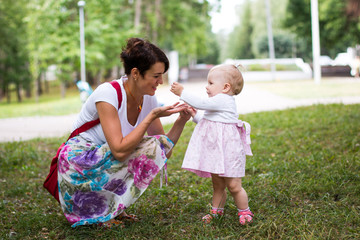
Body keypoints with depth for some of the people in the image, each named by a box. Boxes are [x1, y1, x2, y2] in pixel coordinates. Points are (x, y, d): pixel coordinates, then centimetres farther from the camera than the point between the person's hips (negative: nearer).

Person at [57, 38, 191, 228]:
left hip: (105, 164, 8)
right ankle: (100, 212, -9)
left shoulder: (148, 99, -2)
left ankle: (111, 207, 2)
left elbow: (165, 151, 0)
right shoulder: (108, 93, -23)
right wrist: (152, 116, -29)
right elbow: (119, 150, -32)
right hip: (78, 165, -7)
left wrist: (181, 121, -14)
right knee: (149, 149, -23)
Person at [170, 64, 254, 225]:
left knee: (233, 186, -1)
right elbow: (207, 122, 27)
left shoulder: (223, 100, -15)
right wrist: (195, 116, 15)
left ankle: (244, 212, 14)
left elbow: (201, 103, -24)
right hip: (216, 151, 10)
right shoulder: (218, 103, 17)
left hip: (228, 151, -10)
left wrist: (182, 93, -18)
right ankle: (216, 212, 28)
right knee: (217, 185, 17)